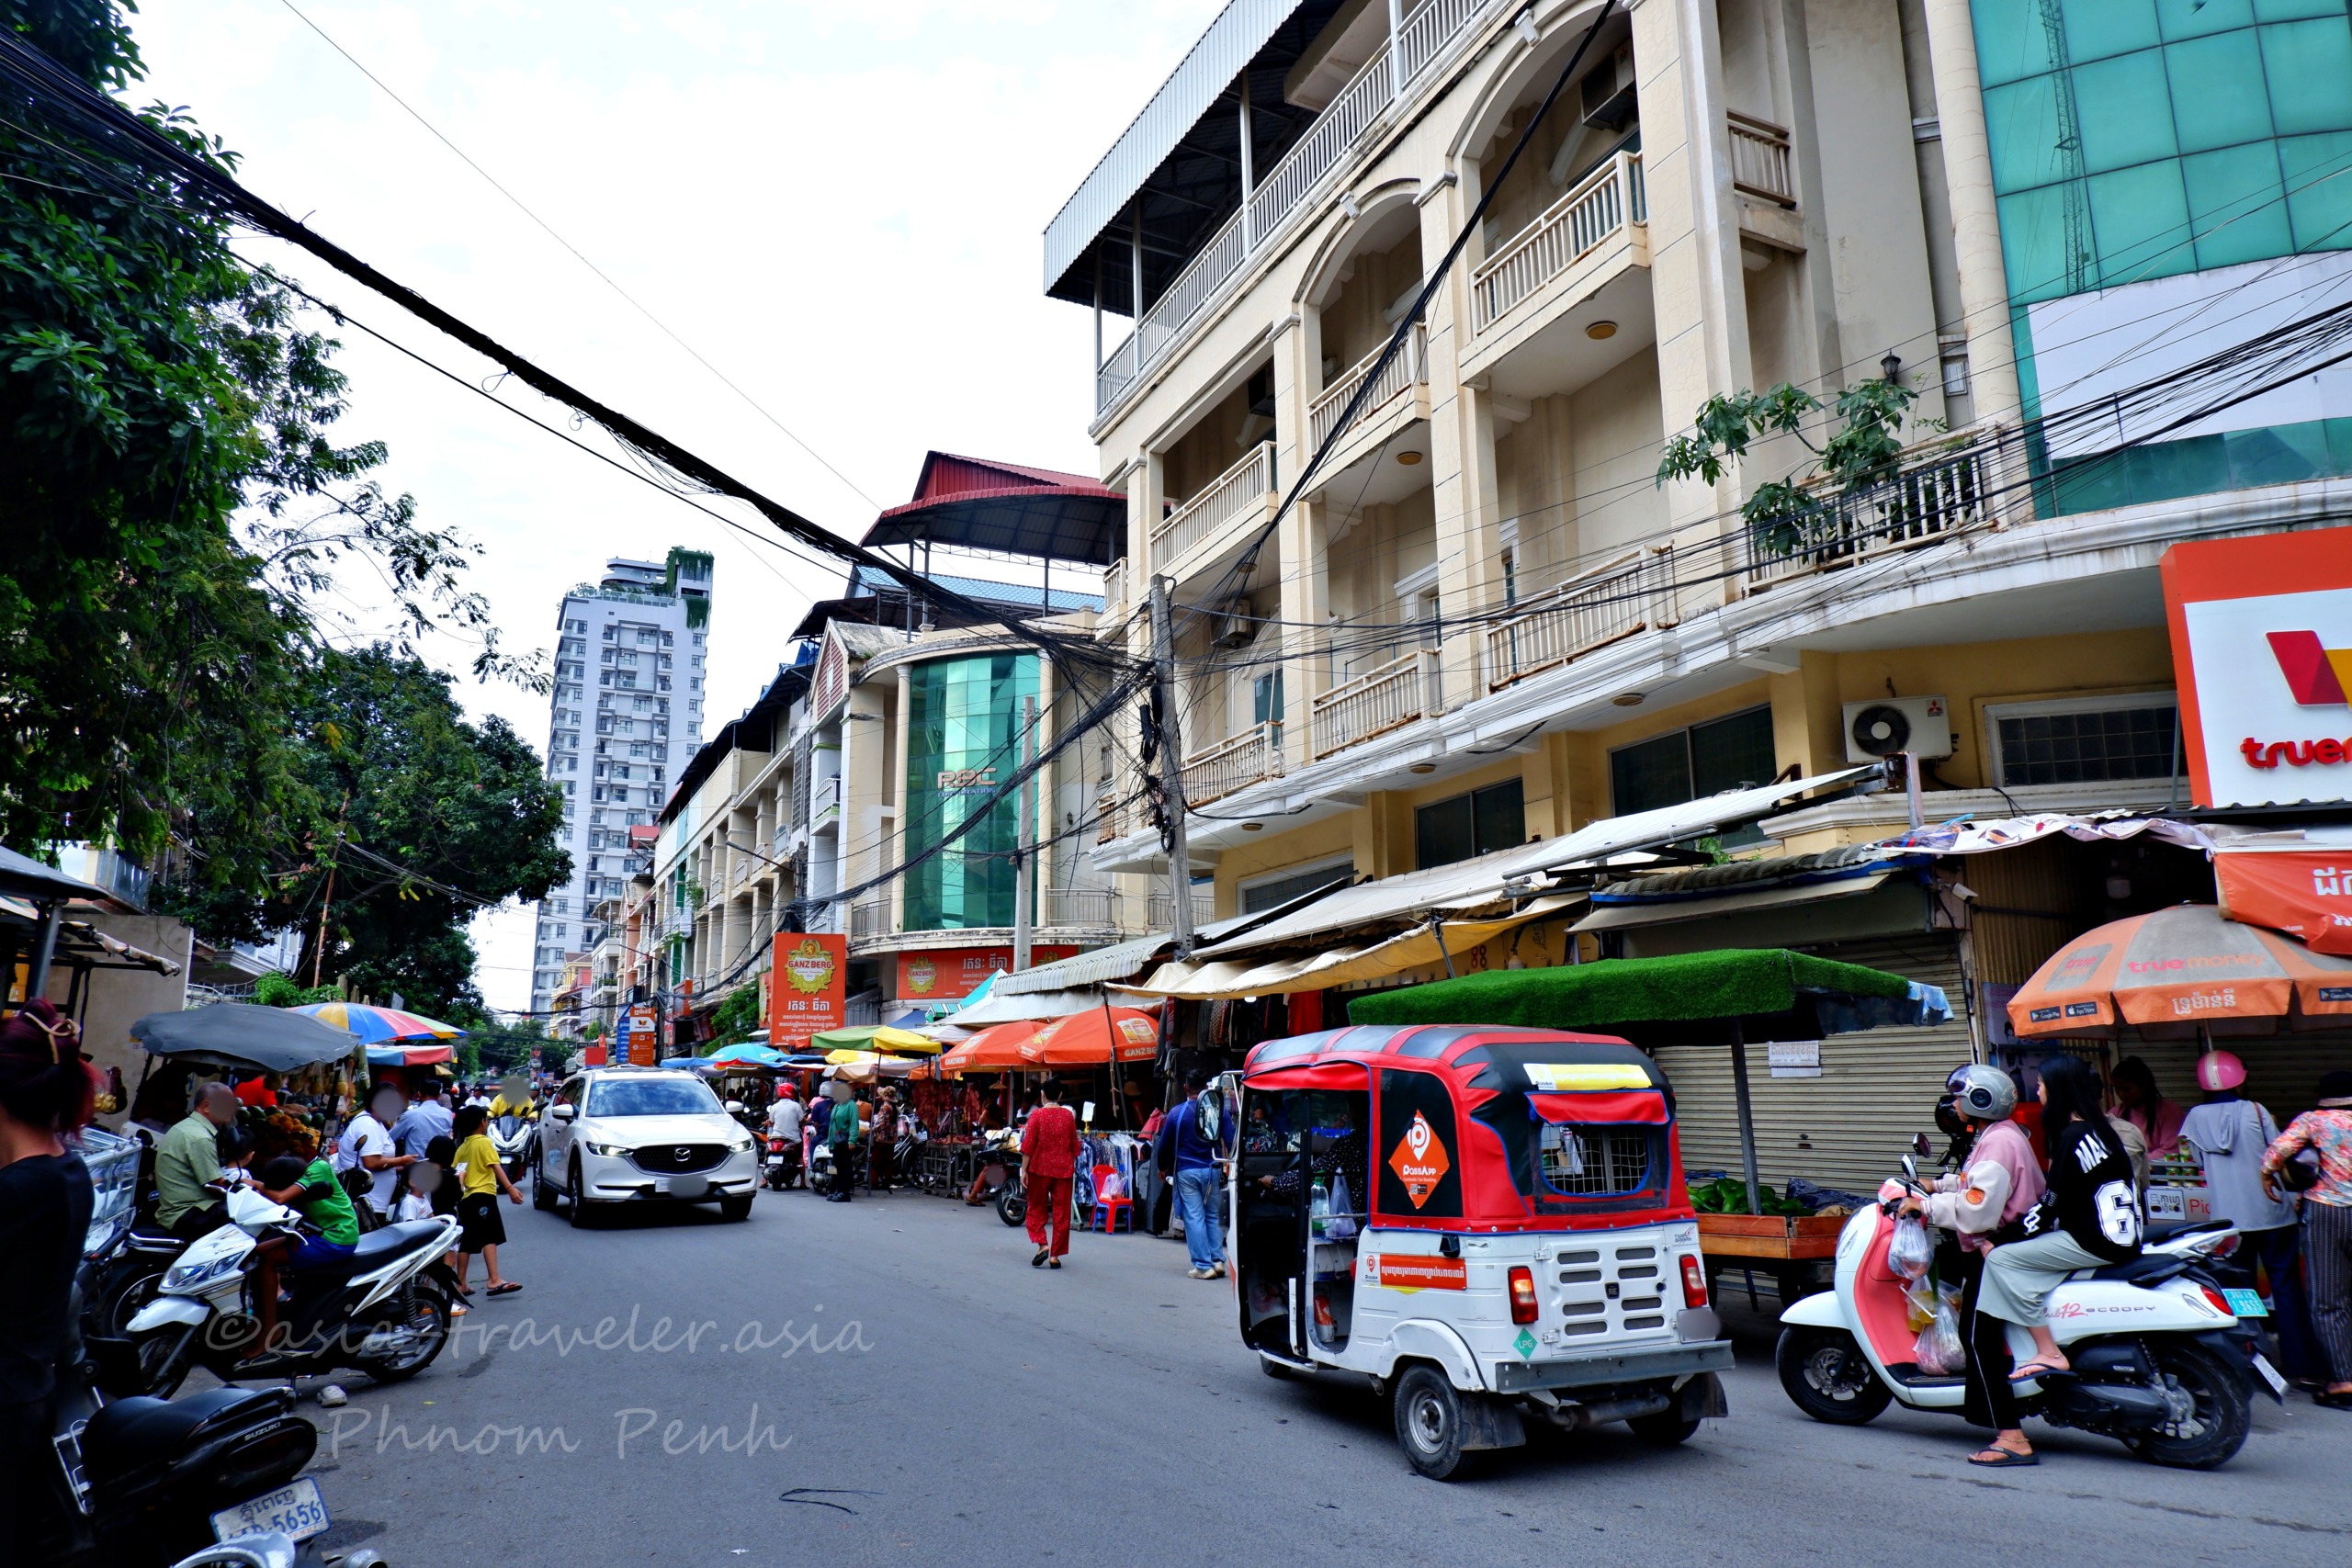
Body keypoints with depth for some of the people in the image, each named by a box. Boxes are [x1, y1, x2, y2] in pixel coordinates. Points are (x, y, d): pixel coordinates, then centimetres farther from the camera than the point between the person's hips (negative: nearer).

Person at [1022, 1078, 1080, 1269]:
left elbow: (1028, 1145, -9)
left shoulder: (1037, 1114, -6)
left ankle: (1042, 1244, -6)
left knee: (1036, 1209, 12)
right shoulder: (1068, 1115, 1)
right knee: (1061, 1212, 6)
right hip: (1063, 1169, 2)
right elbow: (1074, 1145, 7)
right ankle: (1055, 1255, 6)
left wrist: (1023, 1170, -5)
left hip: (1040, 1168, -2)